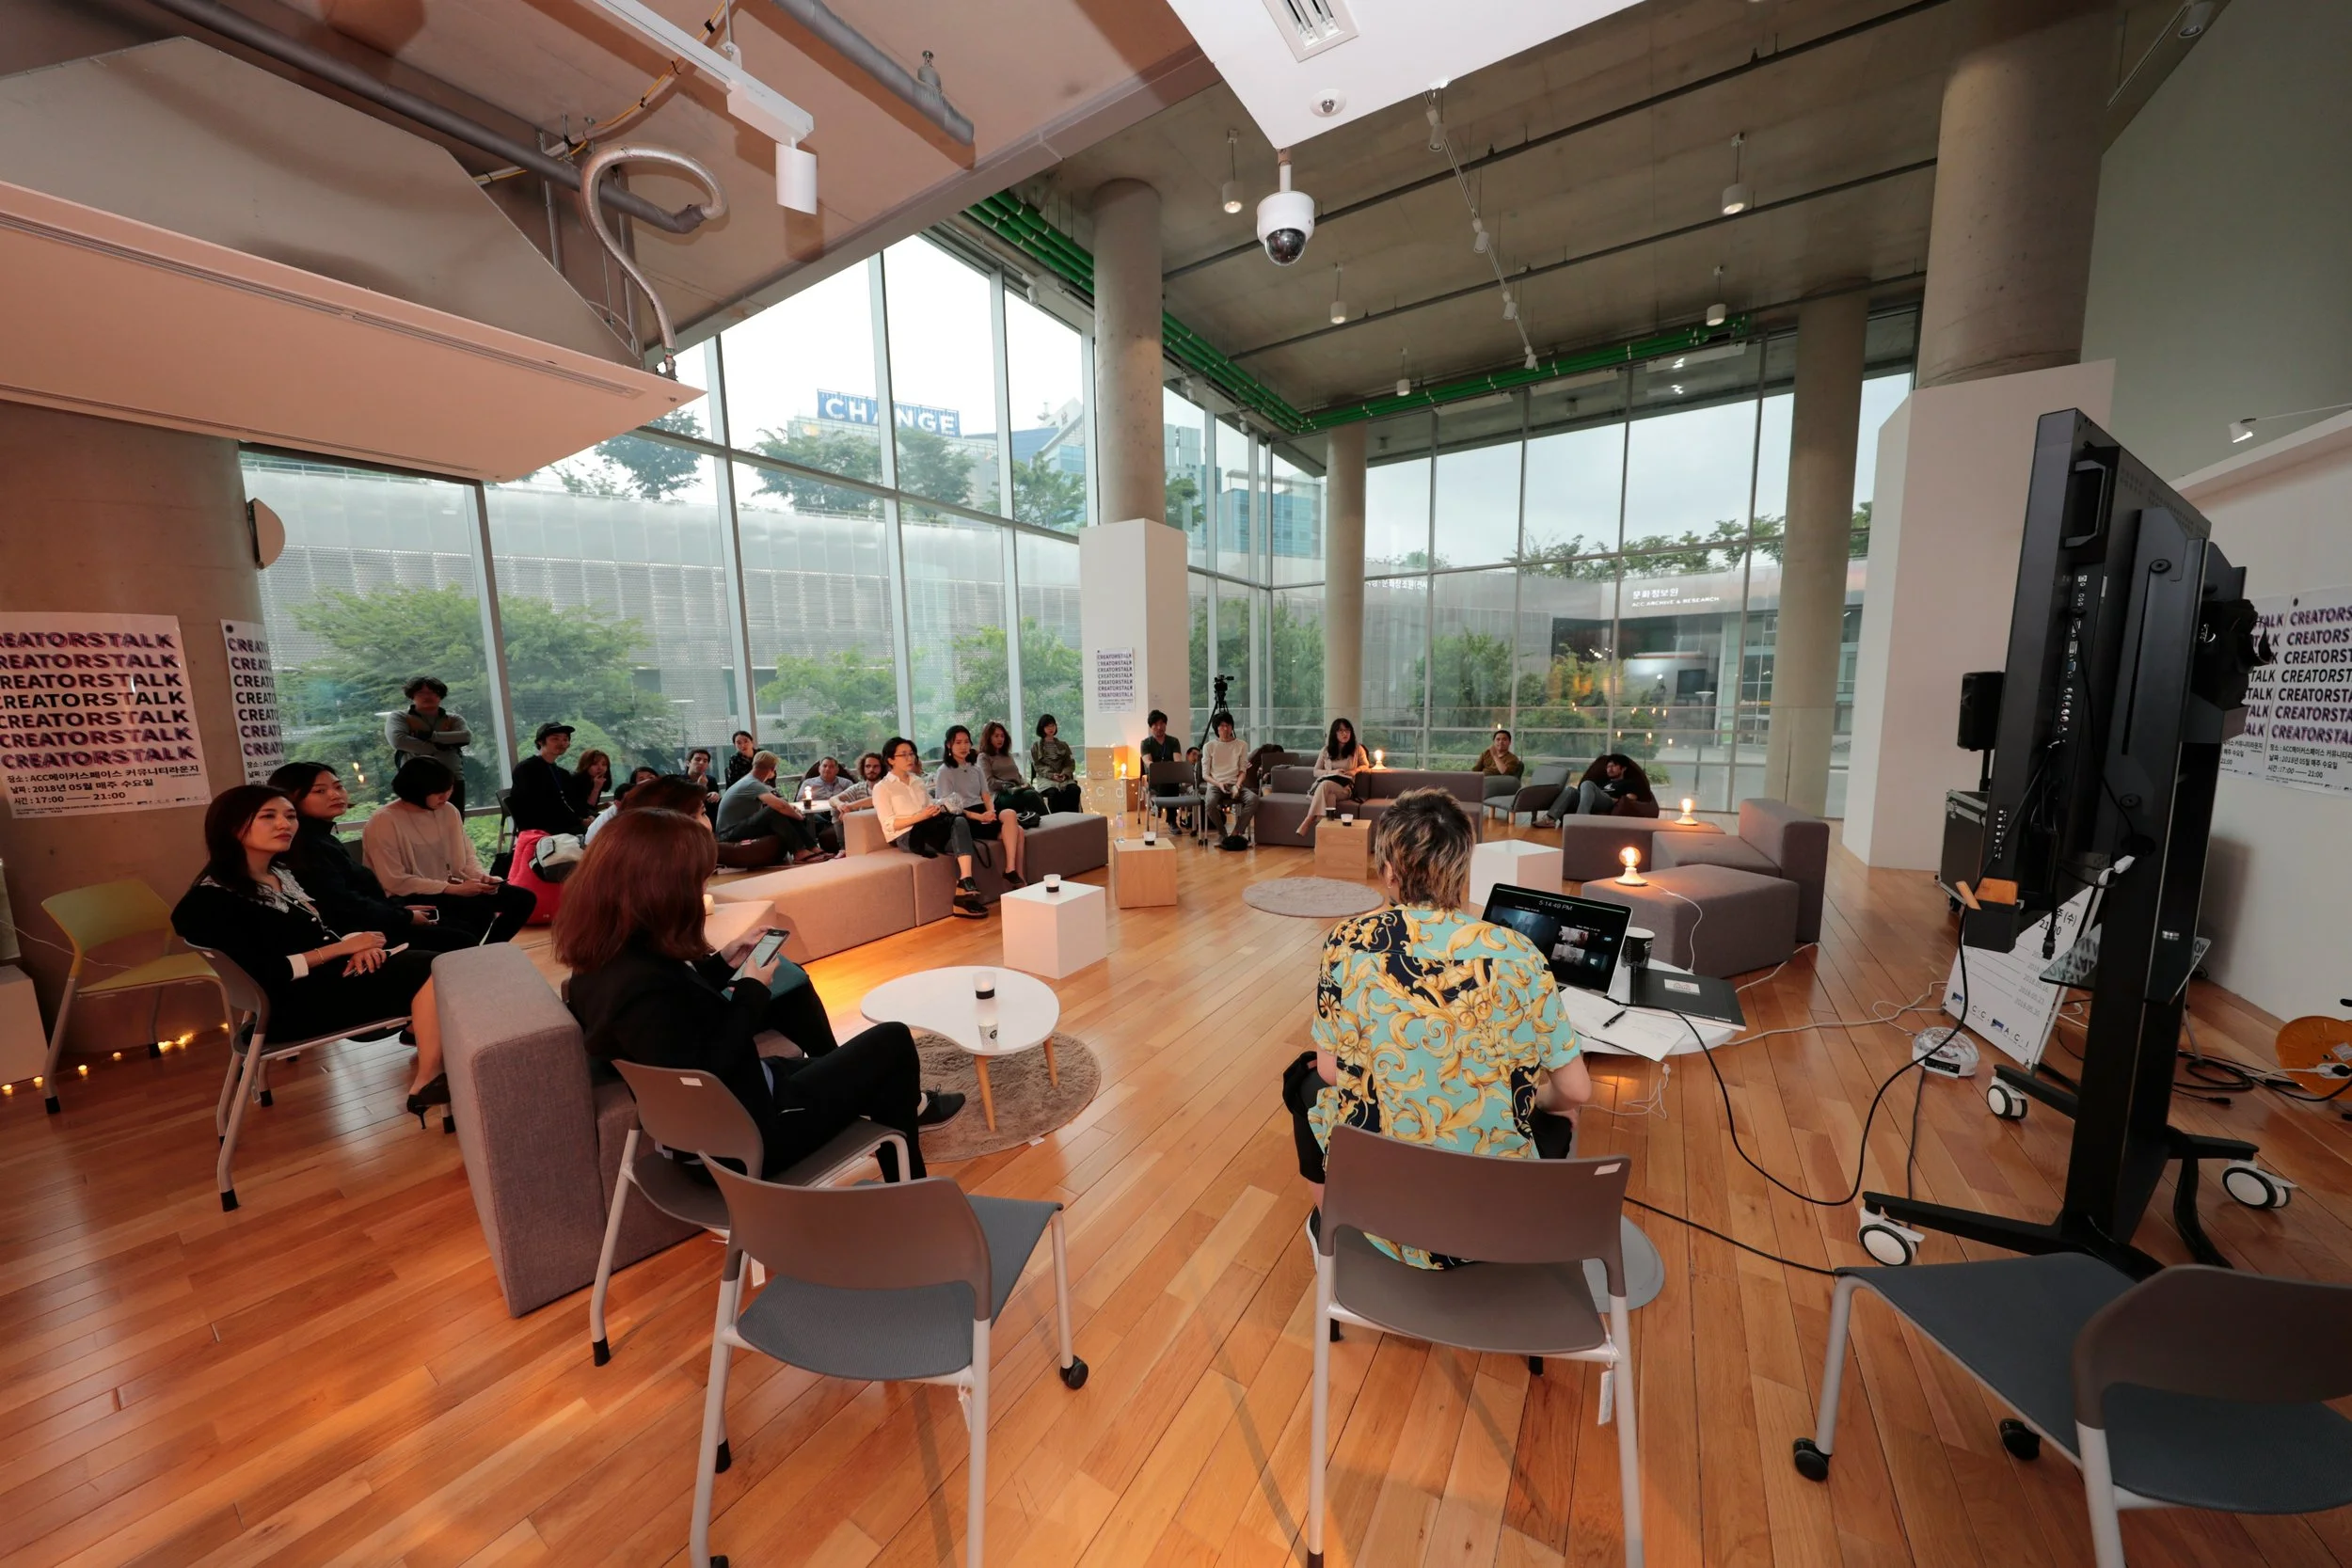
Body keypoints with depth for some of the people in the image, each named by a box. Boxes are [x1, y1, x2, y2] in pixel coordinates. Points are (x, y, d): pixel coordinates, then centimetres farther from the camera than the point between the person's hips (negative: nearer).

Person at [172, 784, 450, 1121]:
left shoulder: (282, 873, 16)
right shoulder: (211, 900, -9)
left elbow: (322, 932, 16)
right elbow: (266, 976, -16)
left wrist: (358, 946, -7)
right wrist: (343, 948, -13)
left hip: (339, 971, 8)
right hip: (295, 1002, -8)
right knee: (429, 971, -30)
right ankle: (425, 1086, -20)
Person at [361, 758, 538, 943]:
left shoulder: (448, 811, 3)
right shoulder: (384, 822, -15)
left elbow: (466, 858, 8)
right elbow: (396, 882, -18)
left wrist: (482, 877, -13)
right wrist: (452, 889, -21)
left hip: (447, 888, 7)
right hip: (409, 899, -7)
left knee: (523, 899, -6)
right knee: (481, 911, -30)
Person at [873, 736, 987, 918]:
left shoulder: (918, 781, 26)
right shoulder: (882, 788, 5)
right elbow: (889, 825, -5)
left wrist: (938, 809, -3)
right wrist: (920, 817, -17)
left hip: (930, 830, 5)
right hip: (907, 836, -5)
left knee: (960, 821, -31)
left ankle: (965, 883, -43)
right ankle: (964, 888, -23)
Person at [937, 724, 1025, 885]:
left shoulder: (976, 768, 19)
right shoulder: (944, 772, -1)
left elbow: (986, 796, 13)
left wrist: (991, 813, -11)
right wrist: (979, 817, -20)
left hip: (983, 813, 6)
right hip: (964, 819, -6)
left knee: (1010, 814, -27)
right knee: (1011, 831, -27)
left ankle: (1012, 870, -25)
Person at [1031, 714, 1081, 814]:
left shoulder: (1063, 745, 21)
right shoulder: (1036, 747, 13)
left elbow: (1070, 763, 12)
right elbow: (1037, 766, 2)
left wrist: (1065, 774, -11)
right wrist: (1051, 775, -16)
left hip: (1064, 777, 3)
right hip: (1046, 778, -2)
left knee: (1074, 789, -31)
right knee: (1053, 792, -37)